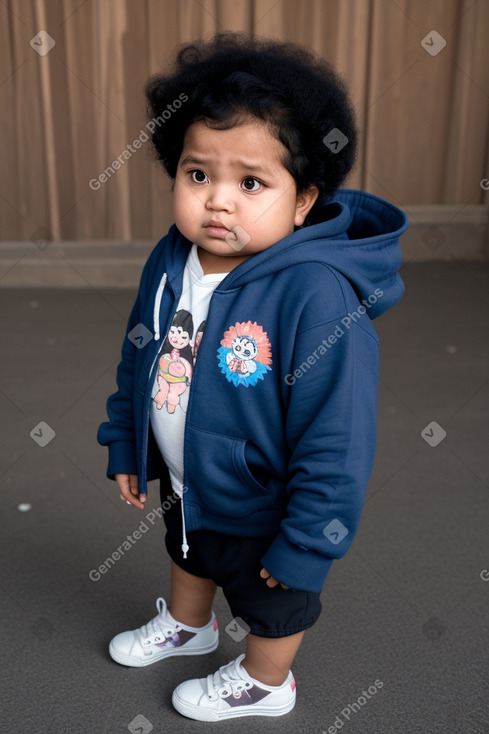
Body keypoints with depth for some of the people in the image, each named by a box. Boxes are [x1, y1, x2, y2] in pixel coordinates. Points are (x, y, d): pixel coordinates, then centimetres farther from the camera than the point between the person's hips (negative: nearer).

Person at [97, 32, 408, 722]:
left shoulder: (316, 297, -35)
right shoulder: (169, 262, -14)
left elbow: (336, 439, -29)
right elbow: (137, 358, 2)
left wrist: (306, 542, -21)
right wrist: (125, 445, 10)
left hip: (261, 509, -6)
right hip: (185, 482, 7)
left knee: (272, 602, 23)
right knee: (189, 553, 35)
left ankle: (263, 684, 55)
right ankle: (188, 625, 68)